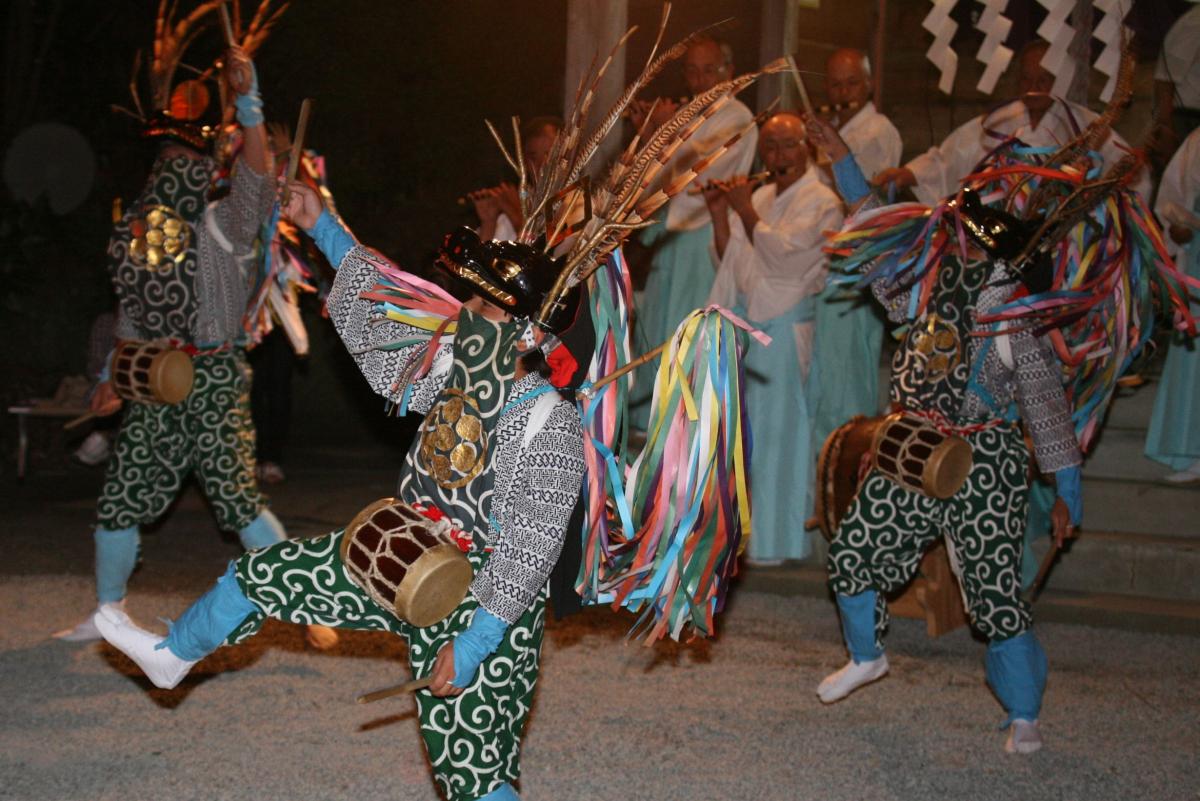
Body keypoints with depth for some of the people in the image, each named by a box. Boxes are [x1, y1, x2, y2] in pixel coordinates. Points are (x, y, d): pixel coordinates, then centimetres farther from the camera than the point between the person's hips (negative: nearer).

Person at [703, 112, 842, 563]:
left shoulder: (820, 201, -6)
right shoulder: (761, 197, 16)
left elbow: (783, 255, -17)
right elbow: (729, 261, 14)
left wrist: (746, 212, -12)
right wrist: (720, 215, 0)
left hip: (784, 326, -7)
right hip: (745, 321, 7)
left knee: (775, 431, -5)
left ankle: (775, 541, 3)